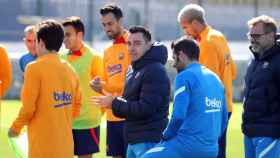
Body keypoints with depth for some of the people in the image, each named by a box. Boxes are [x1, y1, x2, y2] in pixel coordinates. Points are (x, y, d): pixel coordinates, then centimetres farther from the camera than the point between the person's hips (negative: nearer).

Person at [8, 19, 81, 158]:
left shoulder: (35, 68, -9)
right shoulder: (69, 70, 9)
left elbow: (28, 107, -11)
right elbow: (76, 106, 14)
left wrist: (15, 128, 4)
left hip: (43, 146, -6)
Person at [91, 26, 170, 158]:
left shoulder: (155, 71, -14)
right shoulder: (135, 71, 18)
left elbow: (145, 108, -22)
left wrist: (114, 103, -14)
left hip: (149, 142, -10)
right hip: (134, 142, 10)